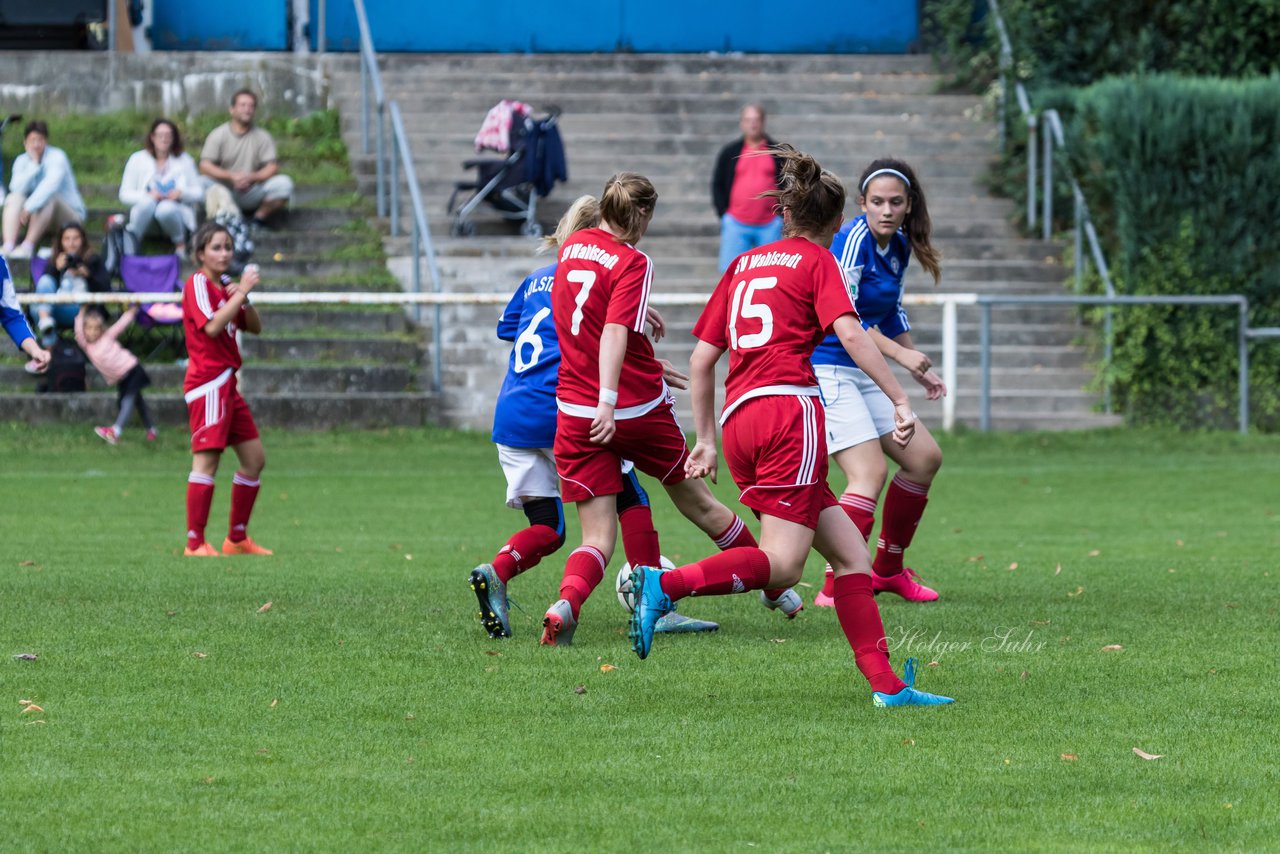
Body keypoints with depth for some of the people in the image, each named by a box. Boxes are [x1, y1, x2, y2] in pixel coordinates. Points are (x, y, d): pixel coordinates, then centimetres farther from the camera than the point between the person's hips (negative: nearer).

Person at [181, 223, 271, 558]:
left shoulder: (225, 285, 17)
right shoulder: (197, 284, -8)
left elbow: (255, 327, 16)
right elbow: (212, 326, -22)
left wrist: (244, 298, -1)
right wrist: (241, 292, -18)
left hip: (226, 383, 9)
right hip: (208, 382, -9)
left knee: (254, 458, 9)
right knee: (207, 460, -13)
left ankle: (237, 538, 17)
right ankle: (195, 543, -14)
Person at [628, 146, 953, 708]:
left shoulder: (745, 264, 24)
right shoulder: (816, 262, 8)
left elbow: (701, 359, 22)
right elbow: (849, 333, -10)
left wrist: (707, 440, 27)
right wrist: (900, 399, -11)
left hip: (738, 419, 7)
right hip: (789, 407, -7)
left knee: (850, 552, 7)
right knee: (781, 565, -13)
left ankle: (885, 684, 0)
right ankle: (663, 583, -27)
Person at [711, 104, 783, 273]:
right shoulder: (730, 152, 7)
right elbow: (717, 185, 11)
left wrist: (781, 214, 0)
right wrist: (723, 214, 0)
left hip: (769, 225, 0)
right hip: (736, 224, 0)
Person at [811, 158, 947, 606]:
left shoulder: (900, 245, 8)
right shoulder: (853, 239, -18)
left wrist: (920, 369, 20)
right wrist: (900, 352, -31)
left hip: (862, 374, 9)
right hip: (825, 367, -9)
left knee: (925, 458, 11)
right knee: (870, 473, -20)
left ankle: (887, 569, 23)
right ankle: (835, 590, -20)